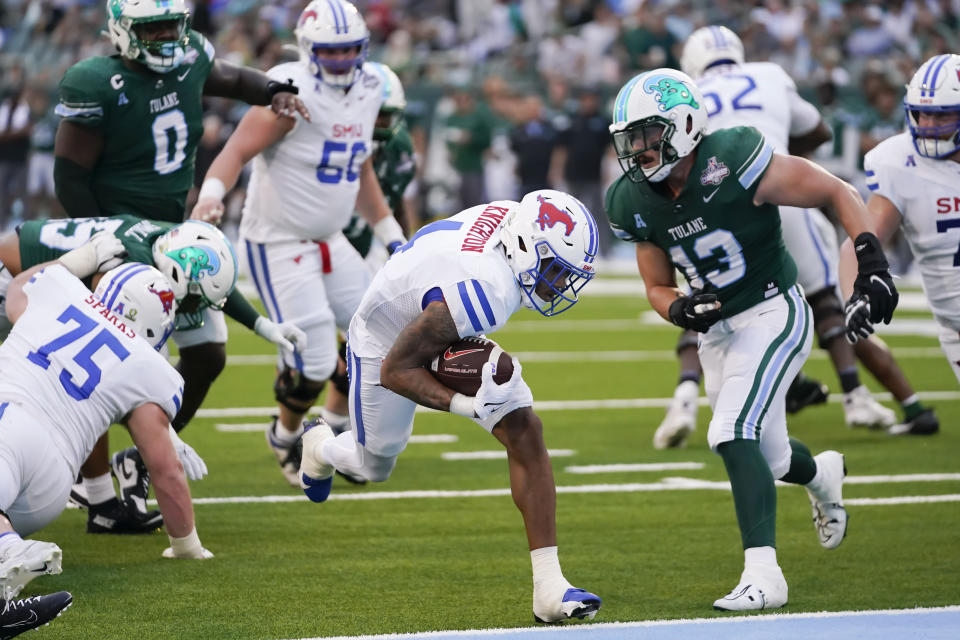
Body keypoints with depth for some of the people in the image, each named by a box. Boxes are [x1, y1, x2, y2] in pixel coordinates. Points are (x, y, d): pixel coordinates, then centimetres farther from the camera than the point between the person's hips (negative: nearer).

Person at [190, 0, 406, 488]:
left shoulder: (367, 91, 5)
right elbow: (237, 152, -24)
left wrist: (390, 233, 21)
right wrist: (210, 194, -42)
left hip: (329, 240, 8)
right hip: (278, 245, -8)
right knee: (313, 362, -10)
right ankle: (285, 435, 20)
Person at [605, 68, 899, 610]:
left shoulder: (735, 164, -23)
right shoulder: (638, 204, -4)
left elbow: (839, 193, -13)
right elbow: (658, 287, 8)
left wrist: (873, 261, -25)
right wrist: (681, 310, -16)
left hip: (772, 315, -7)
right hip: (718, 331, 7)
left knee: (734, 435, -23)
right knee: (766, 457, 17)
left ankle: (763, 574, -21)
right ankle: (823, 474, 53)